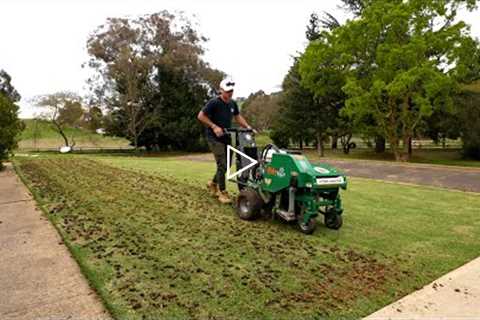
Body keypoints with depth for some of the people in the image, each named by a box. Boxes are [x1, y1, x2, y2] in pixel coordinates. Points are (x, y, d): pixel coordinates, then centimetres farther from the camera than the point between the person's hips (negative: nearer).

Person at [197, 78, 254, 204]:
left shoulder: (233, 104, 7)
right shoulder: (214, 103, -13)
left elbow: (238, 117, 18)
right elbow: (201, 116, -13)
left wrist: (247, 126, 2)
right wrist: (214, 126, -21)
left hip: (226, 137, 7)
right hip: (215, 138, -7)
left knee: (227, 164, 12)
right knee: (222, 164, -12)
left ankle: (213, 183, 32)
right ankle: (222, 192, -2)